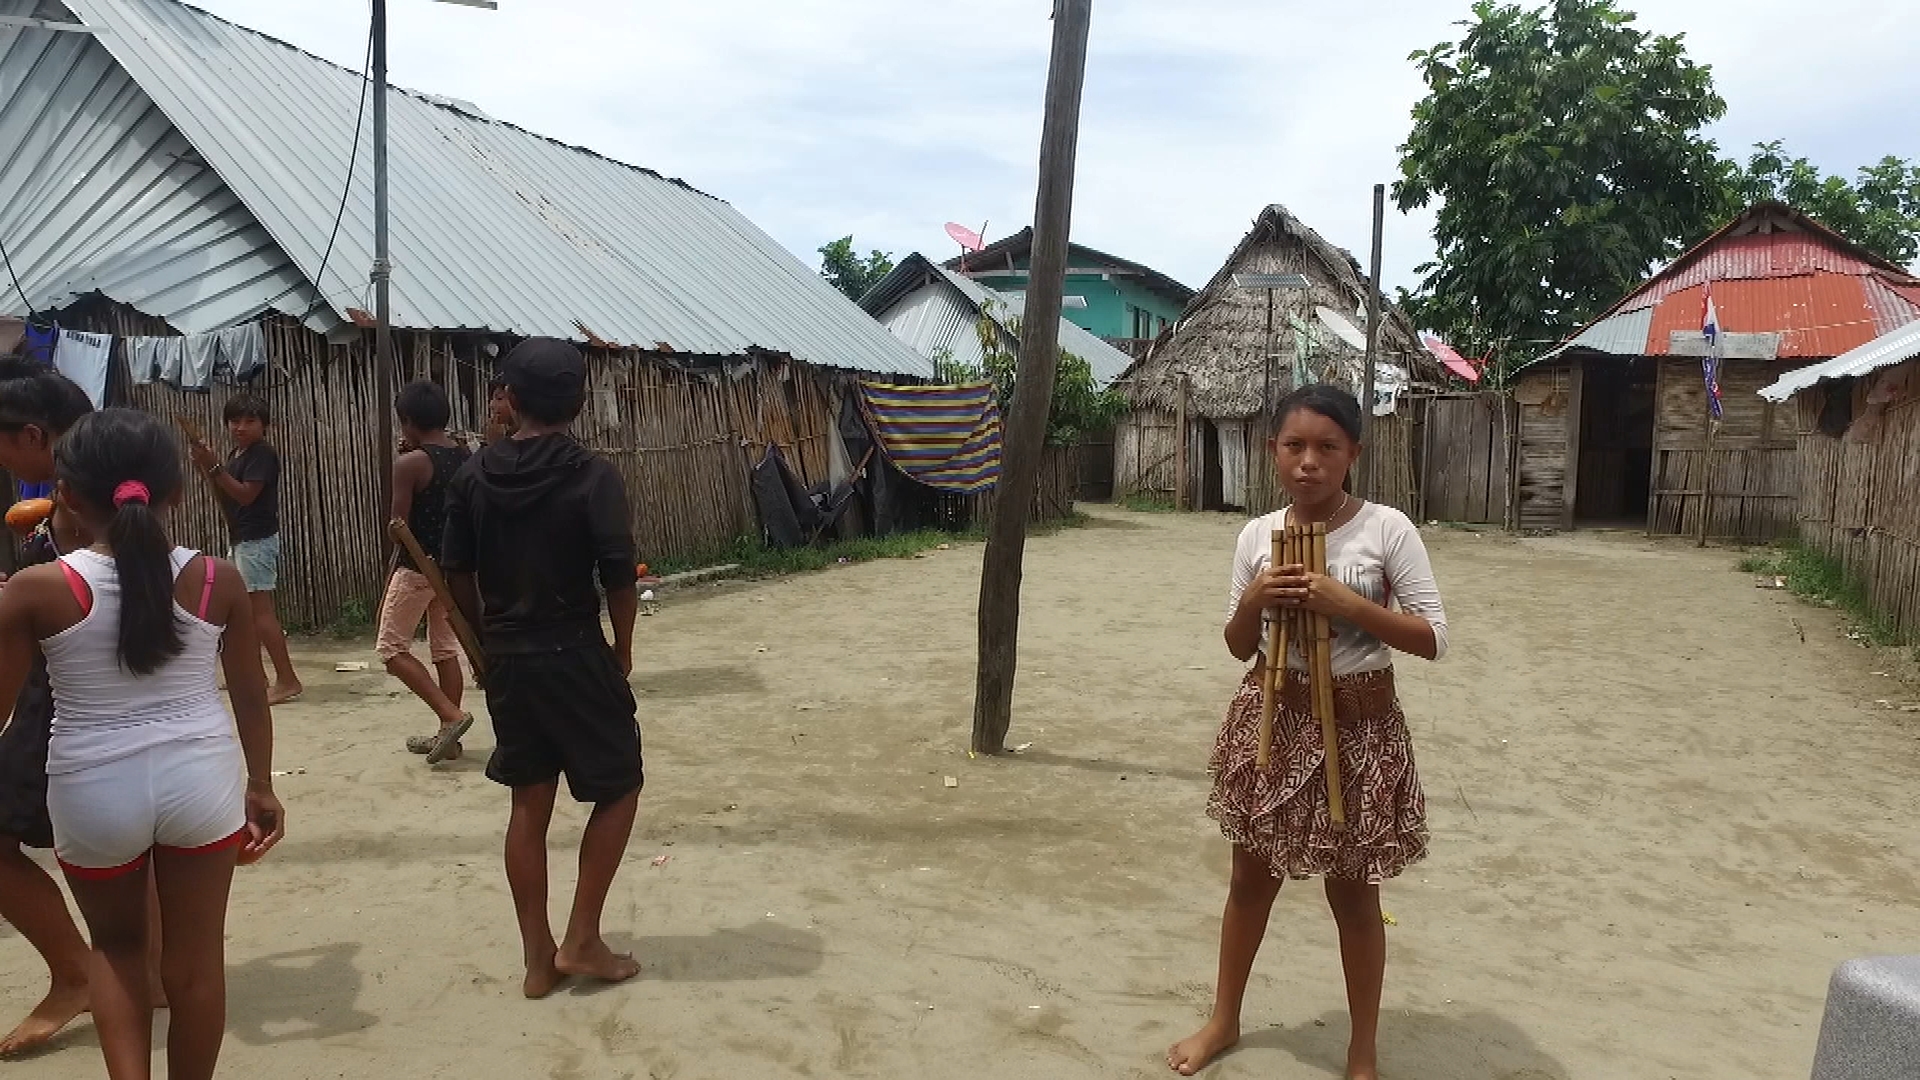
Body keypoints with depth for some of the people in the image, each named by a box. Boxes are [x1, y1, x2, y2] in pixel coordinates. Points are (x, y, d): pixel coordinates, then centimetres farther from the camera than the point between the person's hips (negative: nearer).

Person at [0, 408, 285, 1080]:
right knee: (195, 959, 14)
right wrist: (260, 787, 15)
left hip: (94, 788, 0)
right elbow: (251, 695, 3)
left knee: (116, 944, 25)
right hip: (199, 775, 1)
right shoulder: (217, 580, -4)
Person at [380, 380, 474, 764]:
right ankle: (447, 734, 17)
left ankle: (451, 715, -5)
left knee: (393, 649, 5)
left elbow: (399, 526, -14)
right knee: (446, 651, 13)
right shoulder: (466, 460, 5)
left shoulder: (409, 463, -16)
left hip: (418, 568, -7)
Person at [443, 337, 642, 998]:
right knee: (619, 789, 12)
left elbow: (456, 573, 4)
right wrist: (622, 653, 0)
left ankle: (538, 959, 19)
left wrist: (489, 643, 16)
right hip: (575, 654, -5)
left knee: (529, 804, 13)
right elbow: (619, 576, -14)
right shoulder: (592, 476, -12)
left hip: (507, 661, 5)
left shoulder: (474, 476, 2)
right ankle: (581, 940, 10)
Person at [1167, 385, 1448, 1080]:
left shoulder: (1387, 529, -12)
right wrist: (1253, 600, -15)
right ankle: (1224, 1020, 36)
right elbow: (1240, 647, 6)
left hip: (1357, 728, -3)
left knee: (1352, 892, 9)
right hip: (1271, 718, 4)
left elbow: (1434, 638, -14)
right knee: (1251, 876, 17)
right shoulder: (1257, 534, -2)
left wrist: (1345, 602, -24)